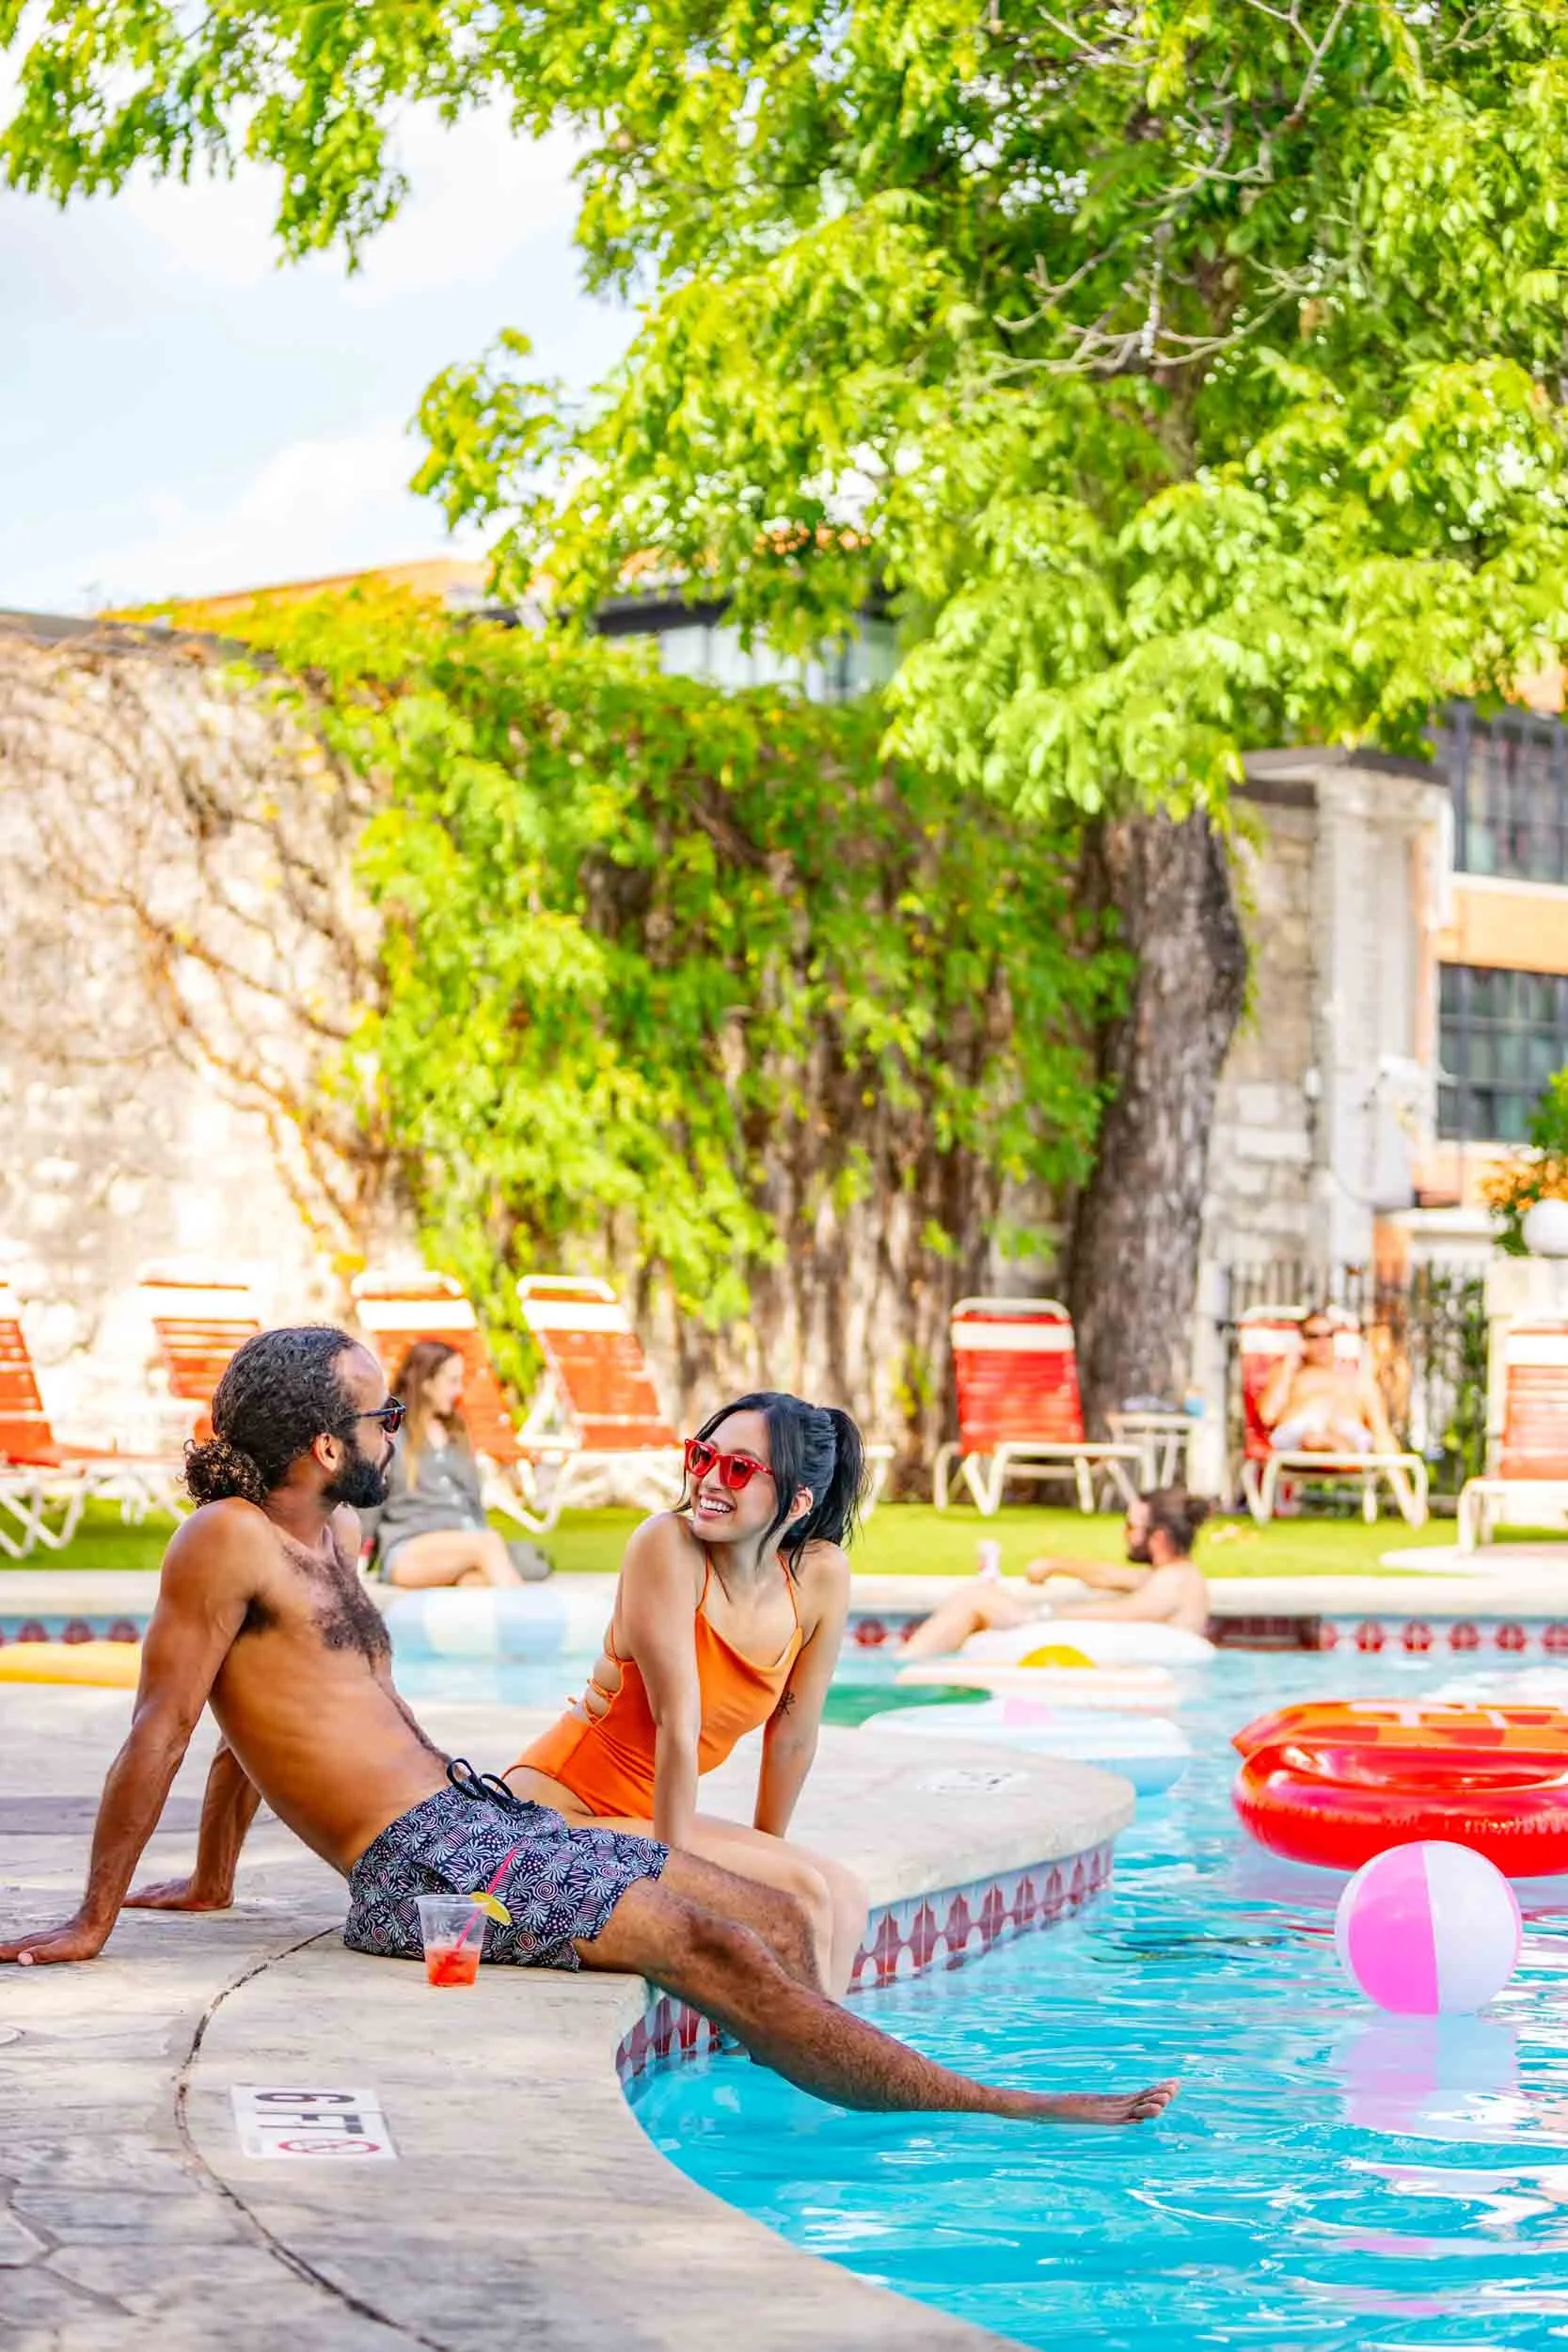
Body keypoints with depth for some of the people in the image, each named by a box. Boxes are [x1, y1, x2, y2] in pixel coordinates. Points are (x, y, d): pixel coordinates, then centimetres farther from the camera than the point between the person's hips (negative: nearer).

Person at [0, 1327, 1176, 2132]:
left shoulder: (338, 1536, 19)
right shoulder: (229, 1542, -10)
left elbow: (264, 1707, 28)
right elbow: (162, 1729, -12)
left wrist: (211, 1880, 30)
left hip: (481, 1811, 10)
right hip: (419, 1865, -10)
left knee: (772, 1916, 2)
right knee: (708, 1944, -16)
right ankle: (991, 2107, -13)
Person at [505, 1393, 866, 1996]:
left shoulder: (820, 1575, -4)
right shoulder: (667, 1544, -20)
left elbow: (793, 1736, 5)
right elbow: (678, 1722, -21)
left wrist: (763, 1854, 12)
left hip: (642, 1816, 7)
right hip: (559, 1810, -7)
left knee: (844, 1897, -6)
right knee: (804, 1892, -17)